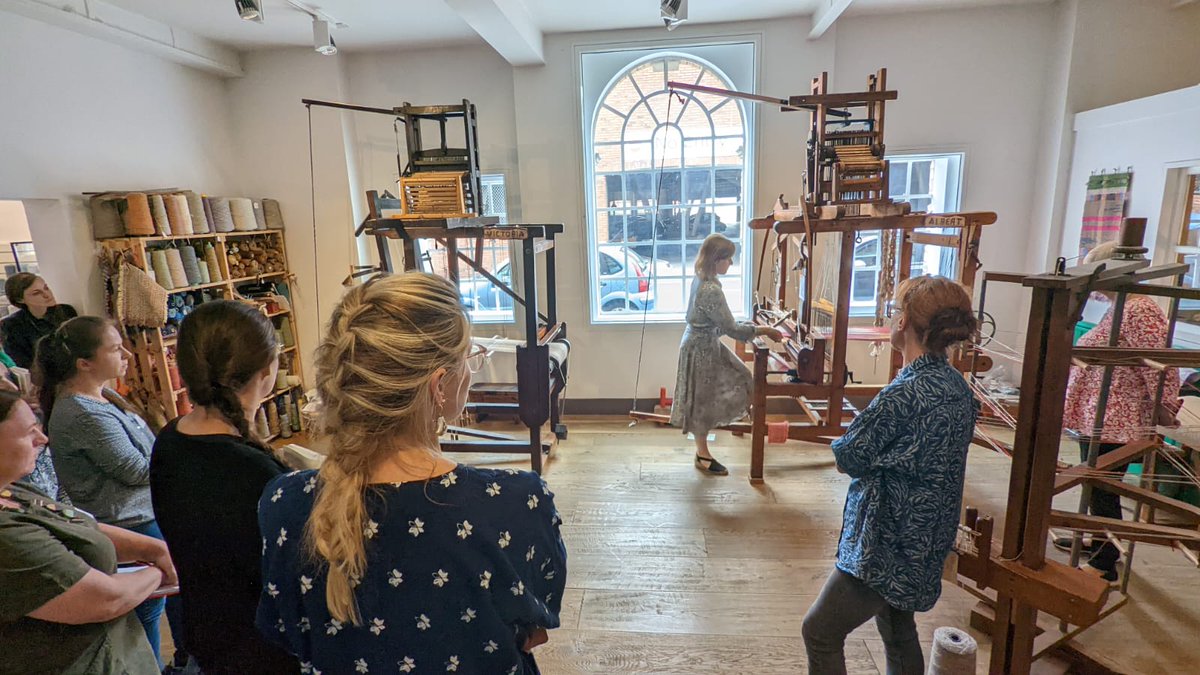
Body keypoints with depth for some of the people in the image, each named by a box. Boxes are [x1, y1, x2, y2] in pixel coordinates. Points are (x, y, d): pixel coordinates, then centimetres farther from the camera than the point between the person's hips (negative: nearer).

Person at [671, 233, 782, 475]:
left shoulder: (702, 279, 2)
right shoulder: (711, 290, -29)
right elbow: (731, 329, -24)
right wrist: (764, 330, -14)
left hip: (704, 343, 10)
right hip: (701, 349, -9)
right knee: (702, 400, 5)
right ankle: (703, 456, 22)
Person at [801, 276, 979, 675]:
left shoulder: (906, 393, -29)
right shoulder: (957, 384, 0)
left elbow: (847, 458, -18)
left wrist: (845, 447, 1)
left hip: (888, 549, -9)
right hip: (925, 543, 9)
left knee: (820, 632, 5)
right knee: (898, 629, 27)